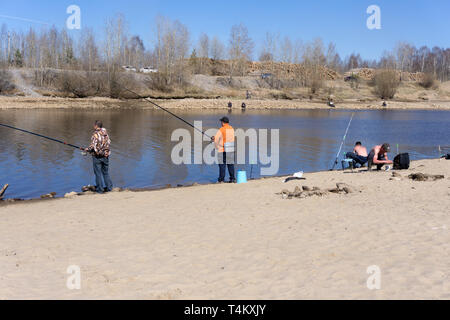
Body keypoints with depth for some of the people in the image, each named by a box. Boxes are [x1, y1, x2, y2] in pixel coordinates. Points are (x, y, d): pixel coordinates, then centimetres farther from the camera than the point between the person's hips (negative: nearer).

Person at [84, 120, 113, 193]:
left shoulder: (95, 134, -14)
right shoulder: (106, 134, 5)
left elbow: (93, 146, -20)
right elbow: (109, 143, 12)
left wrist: (87, 149, -2)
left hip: (97, 156, -6)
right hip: (105, 155, 6)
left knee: (98, 173, 3)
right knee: (106, 172, 15)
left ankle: (100, 189, 6)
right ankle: (109, 187, 17)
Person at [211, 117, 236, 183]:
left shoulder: (221, 130, -10)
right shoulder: (232, 129, 10)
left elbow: (216, 140, -7)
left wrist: (217, 147, 13)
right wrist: (215, 138, 25)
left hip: (223, 150, -5)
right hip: (231, 150, 6)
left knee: (222, 164, 0)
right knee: (230, 164, 10)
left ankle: (221, 179, 1)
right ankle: (232, 179, 10)